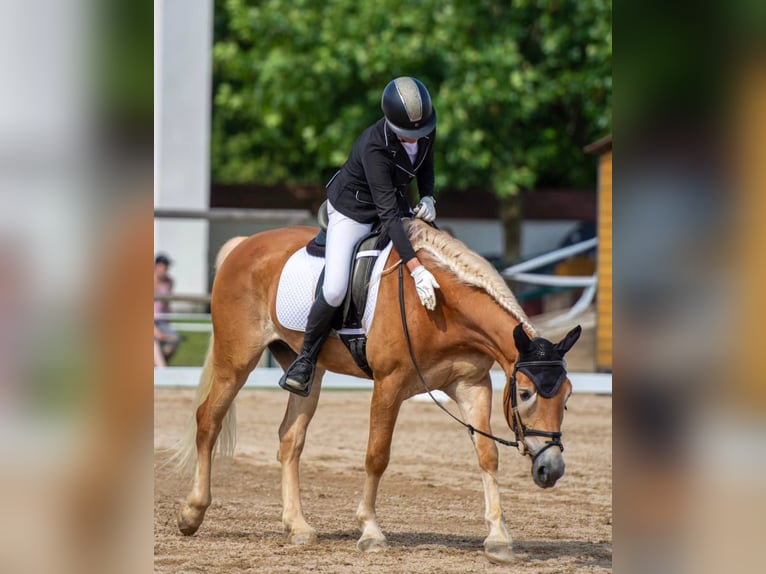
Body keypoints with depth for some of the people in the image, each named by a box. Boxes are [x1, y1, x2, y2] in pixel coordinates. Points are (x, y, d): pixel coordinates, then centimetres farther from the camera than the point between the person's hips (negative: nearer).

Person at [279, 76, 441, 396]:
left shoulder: (427, 128, -17)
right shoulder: (374, 147, -36)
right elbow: (387, 214, -40)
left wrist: (427, 198, -11)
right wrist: (416, 270, -46)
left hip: (394, 201, 7)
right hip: (352, 211, -7)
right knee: (334, 291, -22)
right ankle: (306, 360, 1)